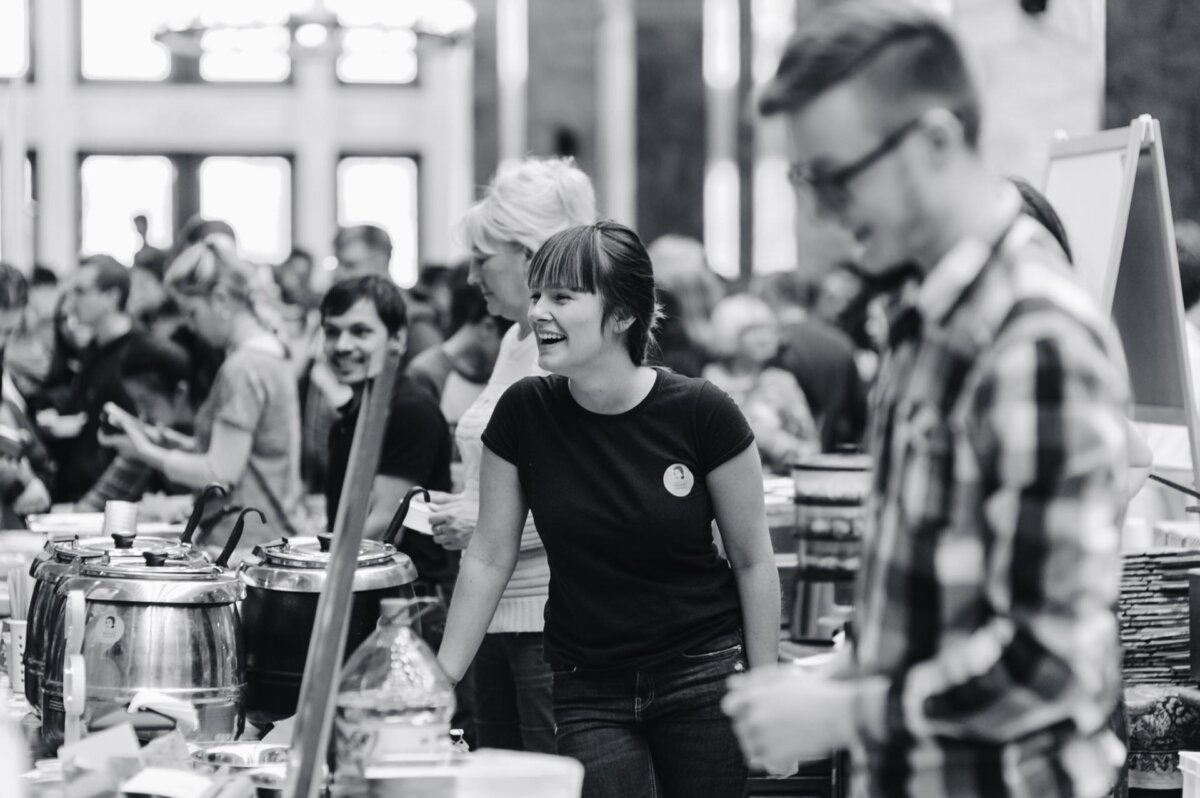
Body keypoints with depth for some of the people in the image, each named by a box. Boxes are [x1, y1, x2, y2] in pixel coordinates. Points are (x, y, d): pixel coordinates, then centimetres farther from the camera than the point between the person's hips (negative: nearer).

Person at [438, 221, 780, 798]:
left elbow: (753, 561, -2)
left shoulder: (701, 414, -11)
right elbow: (490, 557, 3)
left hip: (703, 674, -2)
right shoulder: (523, 414, -5)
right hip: (589, 690, 2)